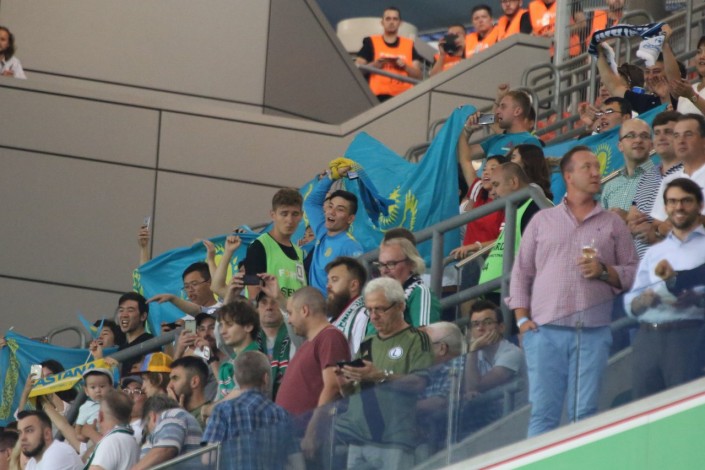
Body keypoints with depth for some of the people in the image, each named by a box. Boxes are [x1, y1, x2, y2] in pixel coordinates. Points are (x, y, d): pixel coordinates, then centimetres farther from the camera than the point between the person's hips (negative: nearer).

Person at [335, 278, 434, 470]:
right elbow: (351, 392, 23)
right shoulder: (366, 345, 21)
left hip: (395, 442, -7)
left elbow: (421, 383, -12)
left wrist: (382, 376, -23)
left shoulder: (416, 339, 1)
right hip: (358, 440, 7)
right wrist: (345, 385, -1)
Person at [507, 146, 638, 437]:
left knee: (585, 412, -4)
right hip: (545, 329, 0)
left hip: (594, 331, 0)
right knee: (543, 411, -5)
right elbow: (521, 272, 12)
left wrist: (604, 271, -8)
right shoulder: (542, 220, 15)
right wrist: (522, 319, 1)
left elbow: (633, 272, 11)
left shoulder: (613, 223, 14)